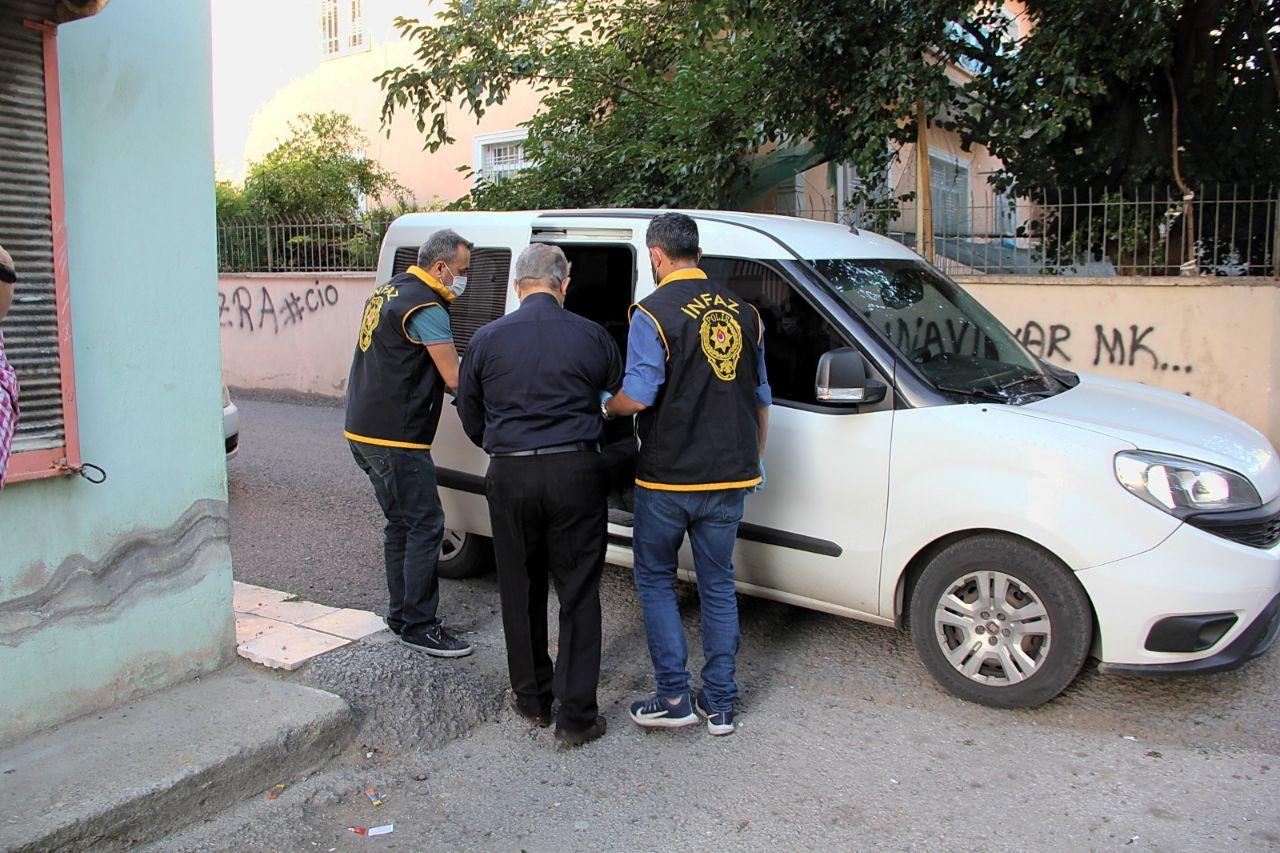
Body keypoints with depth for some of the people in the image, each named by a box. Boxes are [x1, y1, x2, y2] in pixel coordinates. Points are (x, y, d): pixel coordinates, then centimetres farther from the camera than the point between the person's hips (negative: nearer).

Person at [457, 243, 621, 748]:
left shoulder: (487, 339, 2)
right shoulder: (592, 337, -1)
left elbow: (470, 417, 11)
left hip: (510, 477, 1)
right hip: (575, 471, -1)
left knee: (520, 592, 16)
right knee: (579, 596, 6)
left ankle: (531, 698, 28)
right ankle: (576, 716, 10)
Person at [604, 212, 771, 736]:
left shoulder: (654, 312, -11)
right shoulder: (743, 311, 7)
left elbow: (637, 396, -19)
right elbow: (760, 398, 13)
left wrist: (607, 406, 3)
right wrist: (755, 459, 24)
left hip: (668, 477, -5)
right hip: (730, 476, 5)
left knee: (655, 579, 12)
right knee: (718, 584, 13)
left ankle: (674, 697, 10)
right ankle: (720, 705, 19)